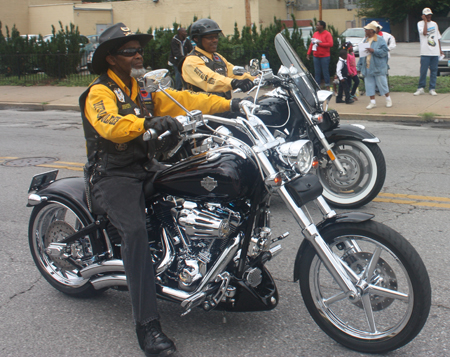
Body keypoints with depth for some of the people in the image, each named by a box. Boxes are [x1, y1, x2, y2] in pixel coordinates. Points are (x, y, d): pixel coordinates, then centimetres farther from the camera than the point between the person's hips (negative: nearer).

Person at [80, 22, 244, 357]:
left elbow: (184, 99, 9)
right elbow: (111, 126, -27)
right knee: (135, 230, -30)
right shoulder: (99, 92, -6)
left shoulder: (145, 90, 17)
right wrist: (148, 123, -44)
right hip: (113, 175, -7)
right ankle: (147, 325, -31)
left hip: (148, 168, 8)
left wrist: (230, 104, 1)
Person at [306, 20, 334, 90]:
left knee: (325, 72, -1)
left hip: (324, 56, -5)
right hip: (316, 56, 5)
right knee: (317, 72, 6)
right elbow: (311, 44, 14)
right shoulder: (315, 34, 13)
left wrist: (320, 43, -16)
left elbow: (330, 44, -16)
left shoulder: (327, 34, -5)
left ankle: (327, 86, 9)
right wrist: (308, 53, 7)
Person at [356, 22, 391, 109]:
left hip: (378, 67, -6)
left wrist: (373, 51, -24)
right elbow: (361, 54, 15)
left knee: (382, 83, 1)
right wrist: (359, 67, 12)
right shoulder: (365, 40, 14)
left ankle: (388, 99, 18)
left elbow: (384, 51, -14)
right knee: (369, 85, 4)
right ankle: (372, 102, 13)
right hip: (367, 68, 6)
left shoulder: (380, 40, -5)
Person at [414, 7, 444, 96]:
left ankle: (432, 89, 8)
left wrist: (440, 49, 16)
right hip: (425, 52, -4)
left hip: (435, 52, 4)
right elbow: (424, 33, -18)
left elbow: (438, 38, 20)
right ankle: (421, 88, 5)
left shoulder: (434, 24, 15)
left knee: (434, 71, 3)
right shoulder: (420, 23, 1)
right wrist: (425, 21, -10)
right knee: (423, 71, -5)